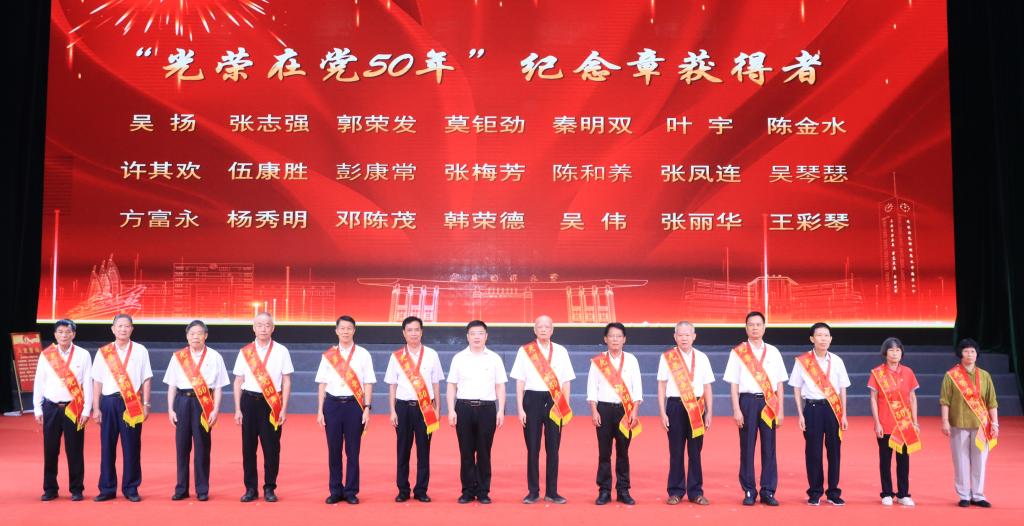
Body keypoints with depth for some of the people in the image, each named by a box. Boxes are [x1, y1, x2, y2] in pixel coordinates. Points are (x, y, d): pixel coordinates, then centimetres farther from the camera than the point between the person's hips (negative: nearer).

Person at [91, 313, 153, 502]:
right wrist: (96, 408, 3)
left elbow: (146, 379, 5)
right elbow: (97, 382, 8)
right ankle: (107, 489, 13)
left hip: (132, 403, -1)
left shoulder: (140, 351, 5)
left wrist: (146, 404, -1)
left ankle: (131, 488, 10)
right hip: (109, 402, 1)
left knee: (132, 447, 0)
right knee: (107, 446, 3)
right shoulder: (103, 352, 8)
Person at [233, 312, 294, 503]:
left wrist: (284, 409, -3)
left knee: (271, 448, 1)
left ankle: (270, 489, 13)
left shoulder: (281, 351, 1)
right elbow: (238, 382, 9)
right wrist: (238, 409, 4)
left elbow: (286, 382, 2)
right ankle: (251, 488, 15)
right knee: (248, 447, 4)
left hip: (272, 402, -1)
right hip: (249, 401, 2)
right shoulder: (244, 352, 6)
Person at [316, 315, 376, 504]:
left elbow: (368, 384, 2)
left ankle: (351, 492, 13)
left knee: (353, 450, 3)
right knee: (334, 450, 5)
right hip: (332, 404, 1)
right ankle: (335, 491, 16)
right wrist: (320, 411, 3)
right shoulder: (328, 355, 6)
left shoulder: (363, 354, 2)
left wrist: (367, 409, -5)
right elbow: (322, 384, 8)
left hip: (354, 404, -1)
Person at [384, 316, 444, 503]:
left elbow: (436, 384, 7)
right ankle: (403, 490, 13)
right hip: (403, 406, 0)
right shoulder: (396, 356, 4)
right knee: (403, 450, 4)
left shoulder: (431, 355, 4)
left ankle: (421, 490, 11)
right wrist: (393, 411, 0)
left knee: (423, 450, 3)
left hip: (425, 408, 0)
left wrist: (437, 409, 4)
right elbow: (392, 385, 6)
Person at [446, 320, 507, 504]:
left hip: (487, 408, 0)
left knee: (484, 452, 3)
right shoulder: (459, 358, 6)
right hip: (464, 407, 0)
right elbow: (452, 385, 7)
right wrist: (451, 410, 0)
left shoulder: (494, 358, 6)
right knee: (466, 452, 3)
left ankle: (483, 491, 12)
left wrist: (501, 411, 0)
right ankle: (467, 491, 12)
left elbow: (500, 386, 7)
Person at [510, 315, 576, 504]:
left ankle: (551, 492, 14)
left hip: (554, 403, 1)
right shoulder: (524, 351, 2)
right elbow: (520, 382, 2)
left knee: (553, 448, 5)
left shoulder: (561, 351, 7)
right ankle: (533, 491, 12)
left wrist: (566, 408, 3)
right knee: (532, 448, 2)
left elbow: (566, 382, 8)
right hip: (533, 400, -1)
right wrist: (520, 409, -4)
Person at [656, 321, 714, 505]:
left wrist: (709, 413, 5)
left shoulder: (702, 358, 8)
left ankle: (695, 492, 14)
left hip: (696, 408, 2)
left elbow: (707, 387, 10)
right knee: (676, 451, 2)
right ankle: (676, 491, 11)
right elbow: (661, 386, 2)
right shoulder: (666, 357, 2)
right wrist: (662, 413, -3)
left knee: (695, 451, 4)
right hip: (675, 406, -2)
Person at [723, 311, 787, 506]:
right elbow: (734, 384, 2)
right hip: (748, 401, -2)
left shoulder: (773, 352, 9)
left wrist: (781, 410, 4)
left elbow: (779, 384, 10)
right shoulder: (738, 352, 3)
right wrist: (736, 410, -6)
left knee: (769, 448, 2)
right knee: (747, 447, 1)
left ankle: (768, 491, 11)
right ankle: (749, 491, 9)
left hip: (769, 403, 2)